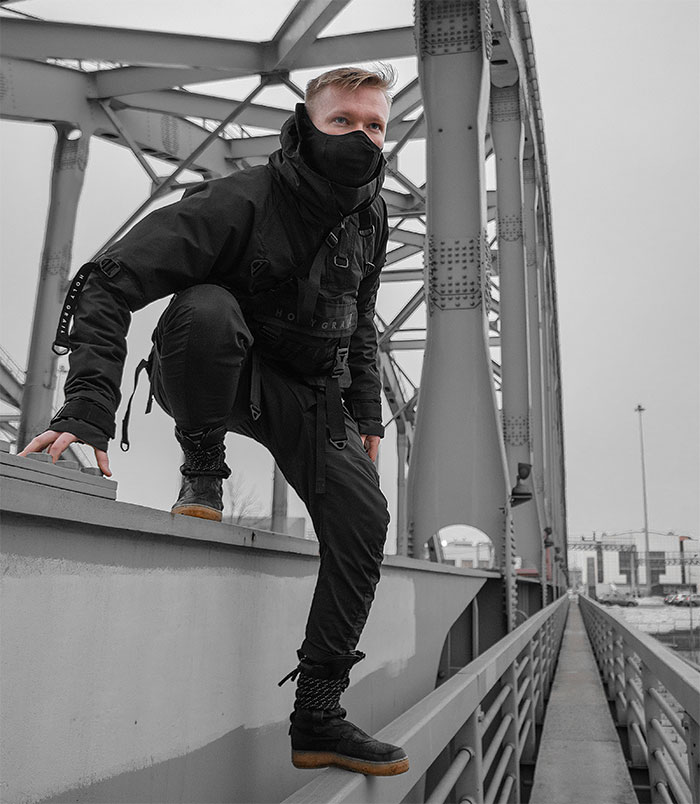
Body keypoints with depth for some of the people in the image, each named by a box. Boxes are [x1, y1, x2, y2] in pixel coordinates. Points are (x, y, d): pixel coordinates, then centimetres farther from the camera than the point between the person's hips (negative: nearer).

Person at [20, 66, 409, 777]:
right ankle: (202, 471, -13)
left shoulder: (370, 217, 0)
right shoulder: (238, 200, -24)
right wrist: (87, 409, -42)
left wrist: (366, 413, 8)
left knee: (363, 514, -14)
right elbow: (110, 281, -31)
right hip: (220, 376, -5)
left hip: (307, 391, 5)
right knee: (205, 306, -38)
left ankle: (317, 716, -4)